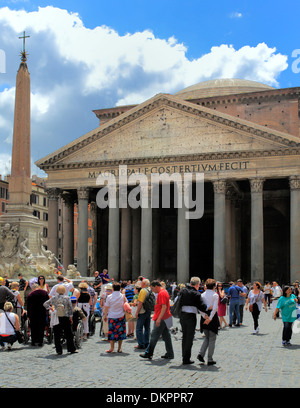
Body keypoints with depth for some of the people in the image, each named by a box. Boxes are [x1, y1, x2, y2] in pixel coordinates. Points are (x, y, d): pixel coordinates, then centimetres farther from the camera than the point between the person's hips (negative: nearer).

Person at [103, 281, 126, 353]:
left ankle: (112, 348, 3)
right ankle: (119, 348, 10)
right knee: (120, 331, 8)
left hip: (112, 317, -1)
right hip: (121, 316, 1)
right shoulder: (123, 296, -2)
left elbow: (106, 307, -1)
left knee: (112, 332, 4)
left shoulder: (109, 297, -6)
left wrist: (105, 315, 10)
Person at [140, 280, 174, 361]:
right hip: (165, 318, 10)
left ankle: (148, 354, 2)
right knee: (166, 336, 11)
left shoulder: (161, 293, -16)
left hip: (161, 319, -10)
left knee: (154, 336, -3)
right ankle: (169, 354, 14)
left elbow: (164, 307, -24)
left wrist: (159, 318, -26)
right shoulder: (164, 292, 17)